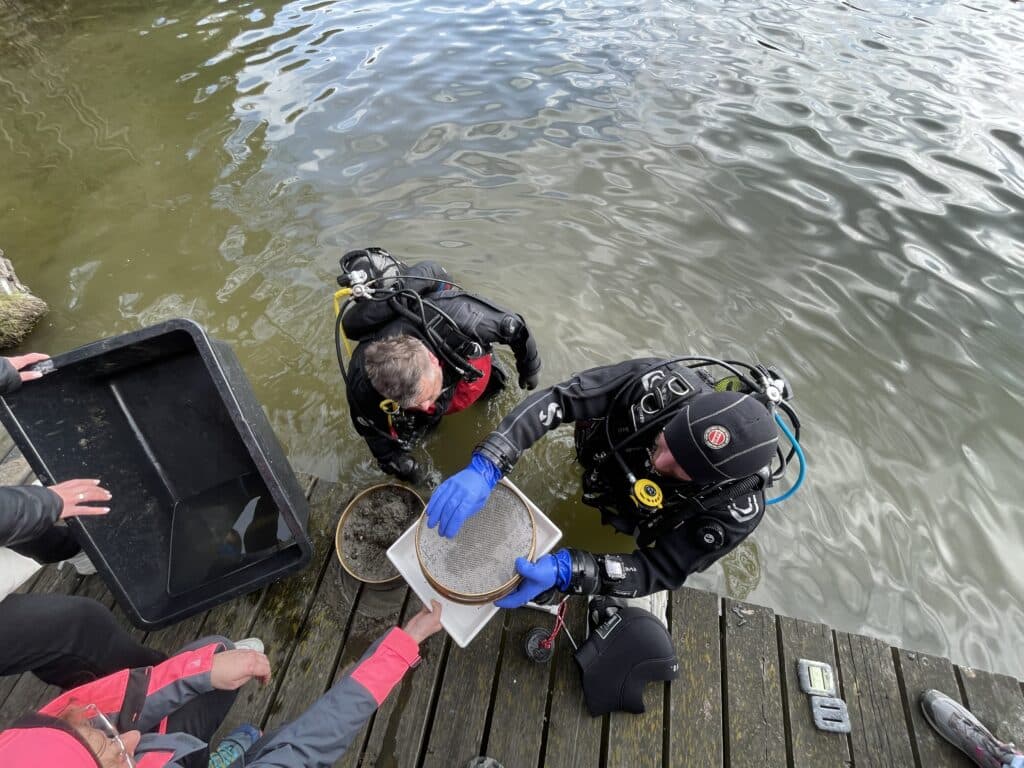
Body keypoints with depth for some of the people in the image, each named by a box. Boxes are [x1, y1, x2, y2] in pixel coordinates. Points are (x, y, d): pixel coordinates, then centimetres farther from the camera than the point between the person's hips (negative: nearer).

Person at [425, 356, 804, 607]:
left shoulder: (736, 510, -43)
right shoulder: (662, 383, -44)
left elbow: (659, 571, -35)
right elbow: (555, 399, -42)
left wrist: (564, 572, -51)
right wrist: (485, 467, -54)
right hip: (603, 457, 1)